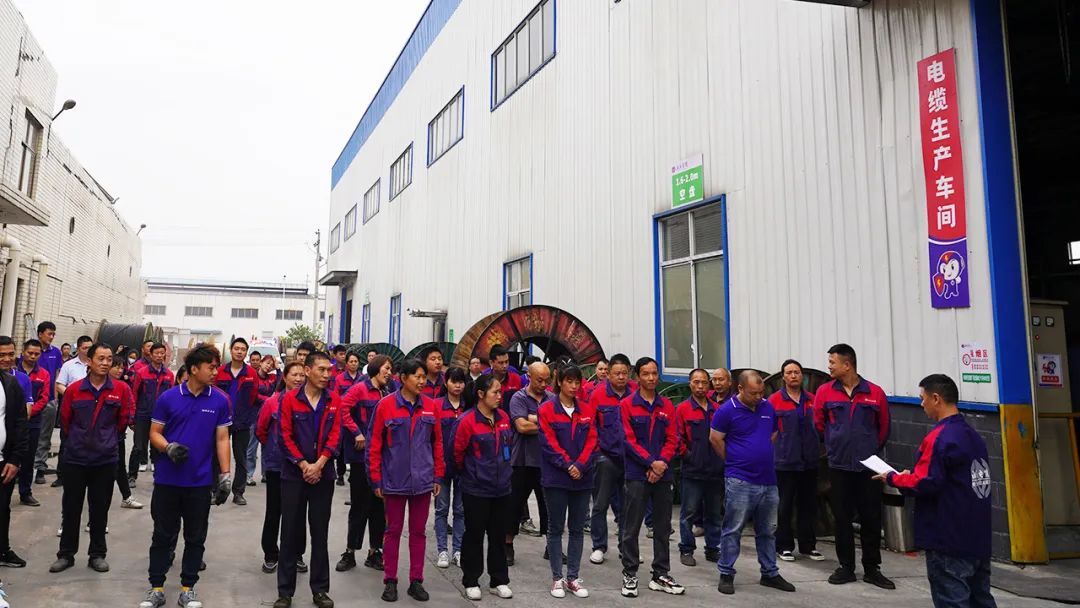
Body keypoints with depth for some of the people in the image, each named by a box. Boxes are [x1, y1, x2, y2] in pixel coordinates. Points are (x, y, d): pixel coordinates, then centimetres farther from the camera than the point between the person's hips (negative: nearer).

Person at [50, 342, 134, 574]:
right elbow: (65, 420, 8)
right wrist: (75, 440, 13)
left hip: (105, 459, 0)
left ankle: (97, 554, 21)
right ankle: (66, 554, 25)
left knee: (100, 509, 9)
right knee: (71, 508, 11)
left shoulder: (121, 389, -5)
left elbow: (125, 418, 5)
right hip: (74, 458, 1)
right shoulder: (73, 389, -3)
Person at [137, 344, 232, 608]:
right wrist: (168, 448, -20)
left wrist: (225, 475, -4)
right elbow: (154, 433, 1)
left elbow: (222, 439, 0)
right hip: (167, 479, 0)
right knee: (163, 535, 11)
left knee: (196, 537, 9)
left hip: (201, 481, 1)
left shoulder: (220, 400, -4)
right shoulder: (168, 398, -5)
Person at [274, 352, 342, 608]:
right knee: (290, 532, 6)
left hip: (323, 475, 1)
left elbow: (335, 436, -3)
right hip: (293, 474, -1)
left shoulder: (335, 400, 1)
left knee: (320, 533, 8)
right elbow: (286, 436, -7)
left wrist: (318, 465, -14)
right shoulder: (289, 399, -4)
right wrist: (304, 465, -13)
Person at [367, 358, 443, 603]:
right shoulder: (386, 405, -8)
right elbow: (375, 444, -5)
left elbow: (437, 443, 8)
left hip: (423, 480, 3)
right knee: (393, 530, 10)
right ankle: (390, 581, 22)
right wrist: (376, 479, -6)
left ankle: (416, 581, 22)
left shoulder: (430, 407, 2)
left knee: (418, 531, 11)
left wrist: (438, 476, 6)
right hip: (394, 480, -3)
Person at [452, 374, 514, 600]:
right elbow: (457, 452, -10)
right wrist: (468, 473, 5)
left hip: (501, 487, 5)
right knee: (474, 535, 8)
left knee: (498, 535, 14)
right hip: (476, 489, -5)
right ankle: (471, 582, 23)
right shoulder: (467, 420, -17)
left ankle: (499, 581, 26)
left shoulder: (503, 417, 3)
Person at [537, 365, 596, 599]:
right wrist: (568, 465, -15)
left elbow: (591, 442, 2)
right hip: (556, 478, -4)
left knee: (577, 529, 9)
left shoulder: (586, 410, 8)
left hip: (582, 478, 4)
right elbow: (549, 443, -9)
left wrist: (580, 466, -12)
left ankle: (573, 577, 20)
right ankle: (557, 578, 15)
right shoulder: (547, 409, -4)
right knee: (556, 528, 5)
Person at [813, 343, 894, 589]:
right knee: (842, 518, 7)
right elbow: (819, 424, 9)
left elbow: (884, 427, 9)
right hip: (838, 465, 0)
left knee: (871, 518, 7)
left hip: (869, 465, 0)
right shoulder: (824, 391, -2)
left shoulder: (875, 392, -3)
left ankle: (872, 569, 20)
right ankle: (846, 567, 19)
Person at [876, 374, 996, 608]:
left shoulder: (939, 438, -18)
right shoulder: (973, 435, 9)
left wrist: (893, 478, -6)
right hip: (978, 538, 9)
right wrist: (910, 476, 11)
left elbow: (925, 485, -23)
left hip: (949, 540, -9)